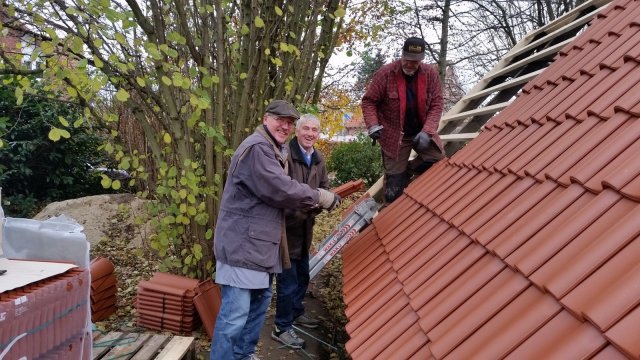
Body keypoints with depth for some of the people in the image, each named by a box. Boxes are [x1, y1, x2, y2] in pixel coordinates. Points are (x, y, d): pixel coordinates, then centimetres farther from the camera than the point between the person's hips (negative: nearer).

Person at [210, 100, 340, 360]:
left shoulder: (275, 150, 19)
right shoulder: (256, 148, -17)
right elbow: (281, 190, -23)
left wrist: (313, 202, 5)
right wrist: (320, 197, -11)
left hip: (259, 242, 11)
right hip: (242, 243, -11)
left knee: (260, 300, 20)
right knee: (236, 312, -7)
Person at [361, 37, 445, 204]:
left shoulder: (430, 74, -6)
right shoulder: (385, 73, -14)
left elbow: (436, 104, -4)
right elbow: (368, 101, -7)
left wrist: (427, 131, -17)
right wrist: (373, 126, -21)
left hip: (421, 132, 4)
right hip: (394, 135, -3)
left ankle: (407, 170, 14)